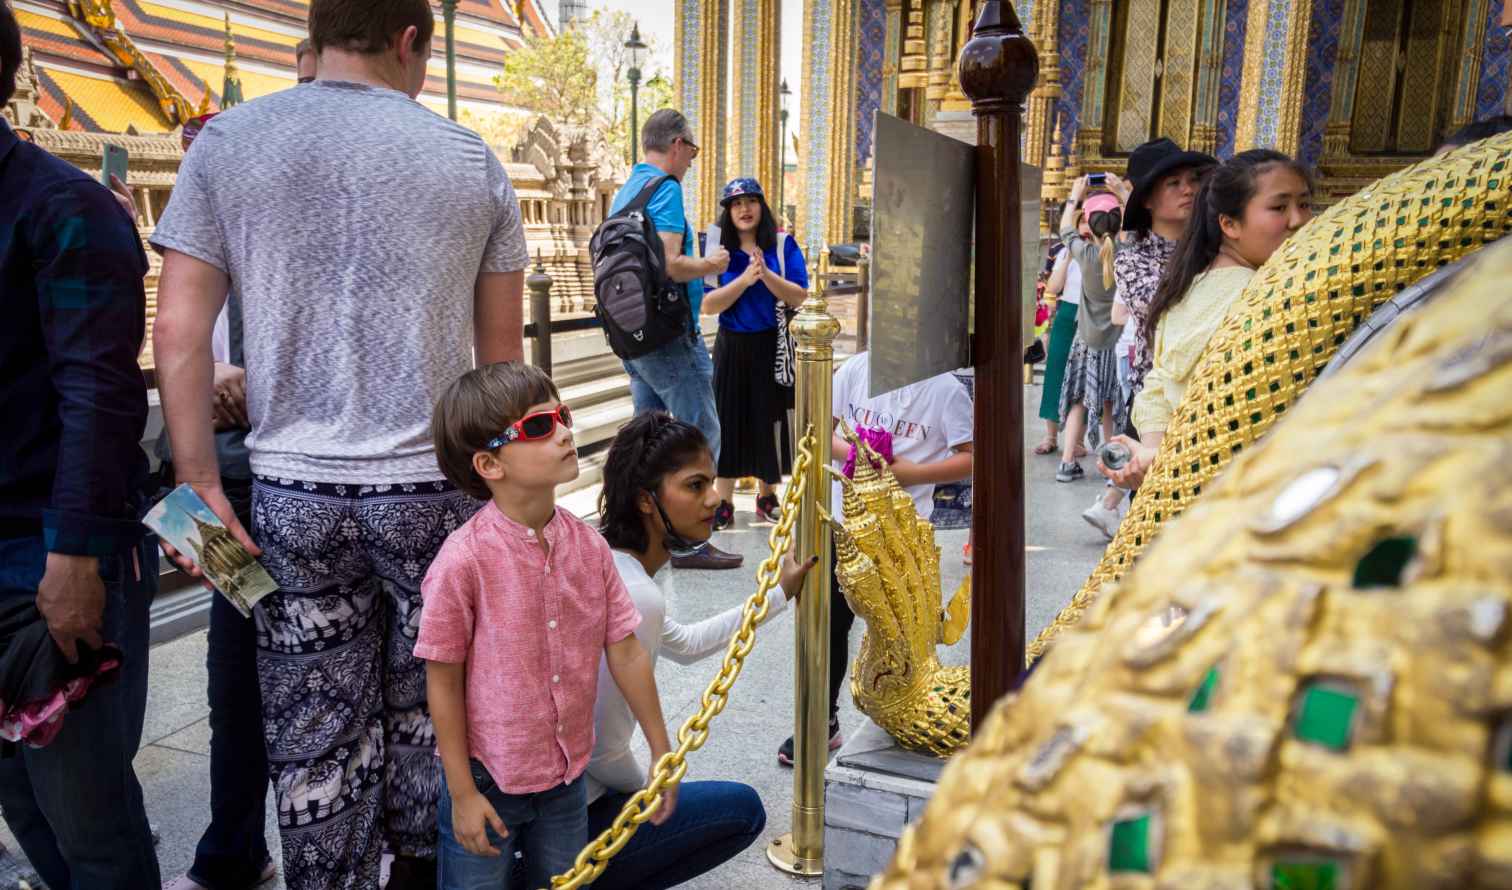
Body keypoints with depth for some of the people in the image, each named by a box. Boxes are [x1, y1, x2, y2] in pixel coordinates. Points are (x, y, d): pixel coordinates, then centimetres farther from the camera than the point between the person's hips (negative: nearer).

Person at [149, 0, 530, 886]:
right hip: (435, 484, 0)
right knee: (427, 711, 16)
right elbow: (502, 353, 6)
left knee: (317, 733, 12)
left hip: (293, 488, 1)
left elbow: (179, 332, -3)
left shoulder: (226, 143, 3)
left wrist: (201, 480, 2)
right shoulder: (472, 158, 3)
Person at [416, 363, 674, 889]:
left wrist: (662, 753, 5)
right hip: (487, 781, -4)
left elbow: (625, 652, 0)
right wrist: (462, 793, -9)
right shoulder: (464, 560, -22)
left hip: (568, 776, 5)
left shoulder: (588, 545, -8)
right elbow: (444, 683, -14)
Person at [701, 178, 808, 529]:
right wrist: (745, 278, -20)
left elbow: (800, 297, -8)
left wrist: (766, 274, -22)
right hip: (732, 347, 0)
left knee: (771, 420, 8)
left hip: (773, 346, 0)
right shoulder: (718, 247, -1)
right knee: (729, 421, 4)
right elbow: (708, 305, -8)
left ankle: (766, 497, 25)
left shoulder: (783, 244, -2)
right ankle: (723, 504, 14)